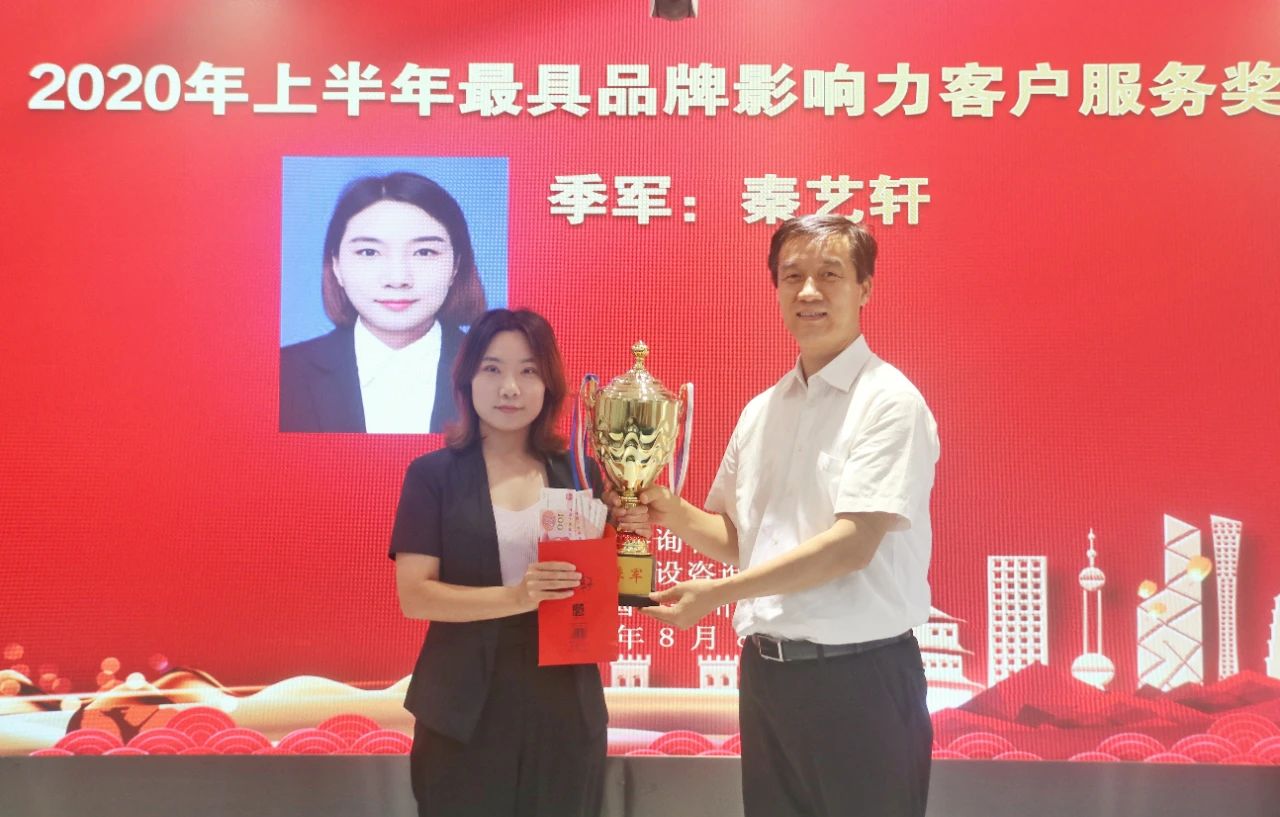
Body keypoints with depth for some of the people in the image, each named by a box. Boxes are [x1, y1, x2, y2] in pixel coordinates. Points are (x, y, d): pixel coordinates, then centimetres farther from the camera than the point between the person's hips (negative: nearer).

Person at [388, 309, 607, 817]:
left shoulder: (578, 474, 6)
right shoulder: (433, 474, -2)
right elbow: (414, 595, -9)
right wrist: (515, 597, -23)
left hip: (565, 706, 2)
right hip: (466, 709, -2)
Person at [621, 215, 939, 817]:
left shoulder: (888, 402, -10)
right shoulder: (760, 412, 10)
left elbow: (852, 544, -18)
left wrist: (718, 593, -17)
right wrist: (670, 512, -2)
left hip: (859, 677, -6)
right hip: (765, 672, 6)